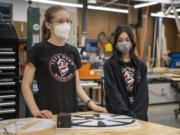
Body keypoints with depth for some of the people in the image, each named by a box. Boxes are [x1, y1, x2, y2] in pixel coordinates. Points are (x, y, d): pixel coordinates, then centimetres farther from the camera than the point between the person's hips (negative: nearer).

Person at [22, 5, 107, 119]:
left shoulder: (73, 51, 10)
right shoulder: (38, 50, -4)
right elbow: (26, 85, -5)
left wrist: (91, 104, 0)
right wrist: (35, 111, -18)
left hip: (71, 111, 4)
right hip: (47, 115, -4)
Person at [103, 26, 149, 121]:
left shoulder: (141, 66, 9)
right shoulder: (109, 65, 0)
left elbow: (143, 92, 3)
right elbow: (113, 93, -8)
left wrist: (138, 115, -10)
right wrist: (128, 115, -16)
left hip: (138, 115, 2)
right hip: (118, 115, -2)